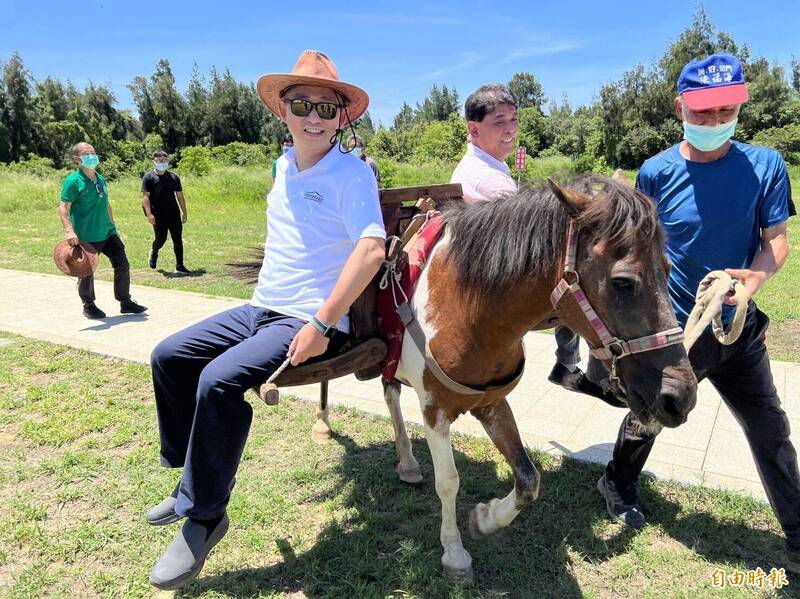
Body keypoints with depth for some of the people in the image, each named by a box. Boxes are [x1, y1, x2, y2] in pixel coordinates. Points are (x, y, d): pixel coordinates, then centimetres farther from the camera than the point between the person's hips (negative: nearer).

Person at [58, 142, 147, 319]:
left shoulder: (100, 179, 12)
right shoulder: (73, 181, -11)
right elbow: (63, 208, -17)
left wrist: (113, 226, 22)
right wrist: (69, 231, -28)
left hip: (108, 233, 7)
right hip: (86, 236, -7)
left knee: (122, 265, 7)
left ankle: (125, 302, 19)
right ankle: (89, 306, 24)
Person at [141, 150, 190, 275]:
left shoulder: (174, 177, 11)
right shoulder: (148, 177, -2)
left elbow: (180, 196, 14)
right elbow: (145, 196, -8)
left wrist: (184, 212, 11)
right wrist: (149, 214, -18)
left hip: (174, 213, 4)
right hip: (158, 215, -4)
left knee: (178, 240, 0)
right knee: (161, 239, -1)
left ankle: (180, 267, 5)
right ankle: (153, 252, 36)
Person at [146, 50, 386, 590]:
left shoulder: (351, 173, -13)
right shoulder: (284, 166, 11)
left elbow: (372, 248, -26)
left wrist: (321, 325, -27)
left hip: (310, 321, -9)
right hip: (261, 307, 9)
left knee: (220, 379, -27)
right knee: (169, 356, 8)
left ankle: (204, 516, -5)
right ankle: (192, 480, 22)